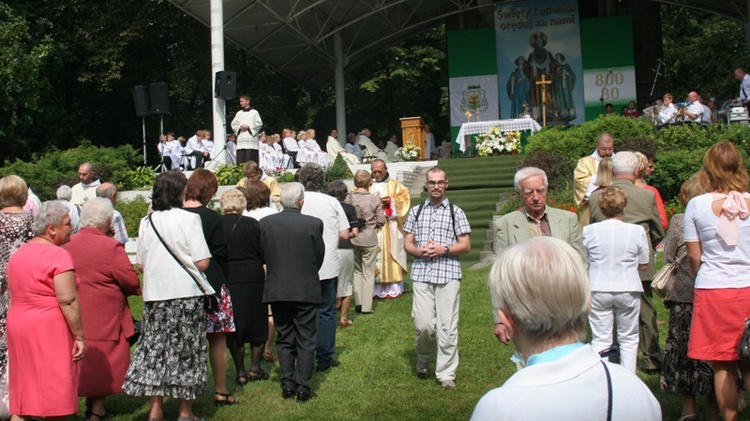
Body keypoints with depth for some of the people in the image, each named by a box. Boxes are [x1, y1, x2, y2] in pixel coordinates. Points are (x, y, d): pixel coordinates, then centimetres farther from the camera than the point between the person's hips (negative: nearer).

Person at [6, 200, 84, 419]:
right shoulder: (58, 255, -13)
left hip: (17, 327, 8)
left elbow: (14, 293, 16)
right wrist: (79, 336, -14)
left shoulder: (18, 253, 13)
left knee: (23, 398, 12)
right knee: (55, 400, -3)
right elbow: (68, 300, -18)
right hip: (49, 328, -8)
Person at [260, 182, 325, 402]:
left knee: (284, 339, 15)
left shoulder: (265, 223, -5)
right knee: (305, 341, 7)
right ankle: (303, 388, 8)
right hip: (306, 290, -2)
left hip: (276, 290, 2)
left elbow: (262, 255, 1)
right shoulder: (314, 224, -10)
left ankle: (287, 384, 14)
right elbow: (319, 258, -2)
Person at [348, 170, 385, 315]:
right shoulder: (374, 199, -10)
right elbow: (381, 220, -7)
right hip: (369, 239, -2)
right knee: (368, 273, 7)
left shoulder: (349, 198, -7)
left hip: (352, 239, 2)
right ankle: (366, 306, 8)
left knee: (357, 272, 16)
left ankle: (358, 304, 17)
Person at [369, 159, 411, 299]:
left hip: (389, 228, -1)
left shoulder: (395, 185, 10)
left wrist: (391, 201, -13)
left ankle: (393, 287, -1)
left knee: (391, 253, -4)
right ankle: (374, 288, -3)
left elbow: (404, 199, 2)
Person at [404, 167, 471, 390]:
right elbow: (407, 244, 13)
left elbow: (466, 245, 4)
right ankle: (424, 357, 25)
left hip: (448, 274, -1)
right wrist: (419, 251, -8)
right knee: (423, 324, -5)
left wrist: (443, 249, -11)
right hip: (421, 273, 1)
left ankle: (446, 373, 7)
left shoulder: (456, 212, 8)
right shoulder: (416, 211, 14)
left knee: (447, 325, -3)